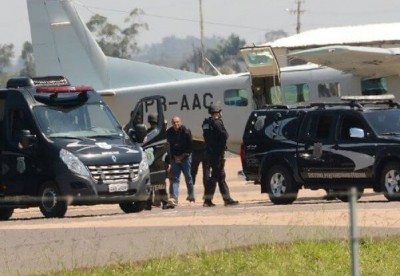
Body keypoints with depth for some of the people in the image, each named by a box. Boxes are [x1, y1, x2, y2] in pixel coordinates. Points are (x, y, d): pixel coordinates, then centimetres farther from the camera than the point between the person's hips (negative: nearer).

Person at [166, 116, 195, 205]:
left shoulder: (186, 131, -10)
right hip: (175, 157, 2)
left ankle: (191, 195, 18)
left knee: (188, 176, 4)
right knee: (175, 177, -6)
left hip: (185, 157, -2)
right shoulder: (169, 132, -1)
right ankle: (174, 197, -12)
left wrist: (183, 156, -10)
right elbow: (170, 146, 5)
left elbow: (190, 146, -7)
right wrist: (174, 157, -5)